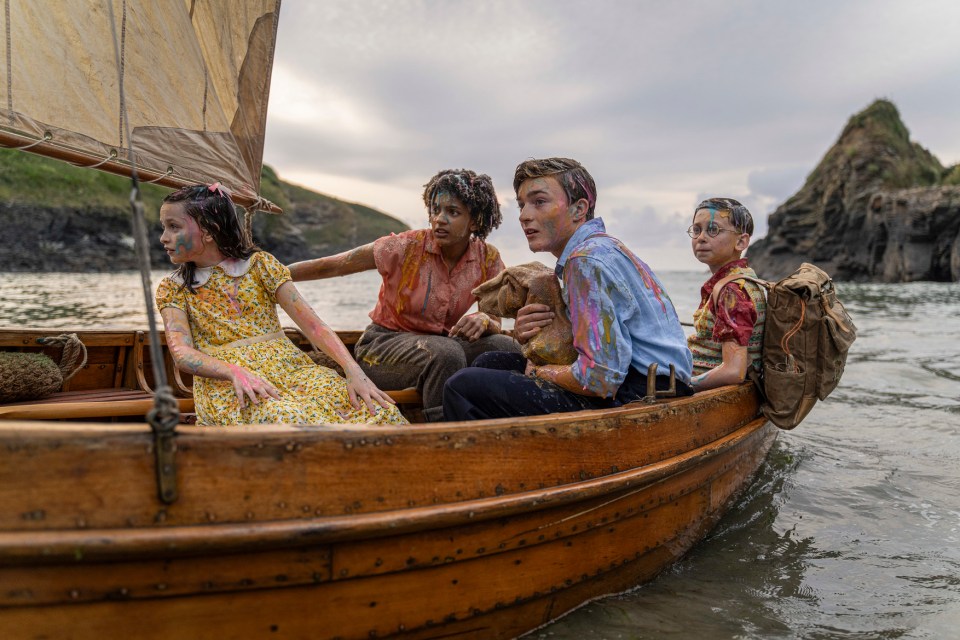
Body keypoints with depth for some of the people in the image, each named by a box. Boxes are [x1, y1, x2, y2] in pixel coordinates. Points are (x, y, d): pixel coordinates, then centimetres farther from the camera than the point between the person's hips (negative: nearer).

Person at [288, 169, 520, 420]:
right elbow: (327, 267, -11)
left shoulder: (488, 260, -5)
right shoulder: (406, 247, -17)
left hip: (440, 341, 4)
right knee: (445, 353, -36)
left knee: (507, 348, -22)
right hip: (384, 342, -4)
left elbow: (495, 322, -2)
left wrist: (483, 321, -27)